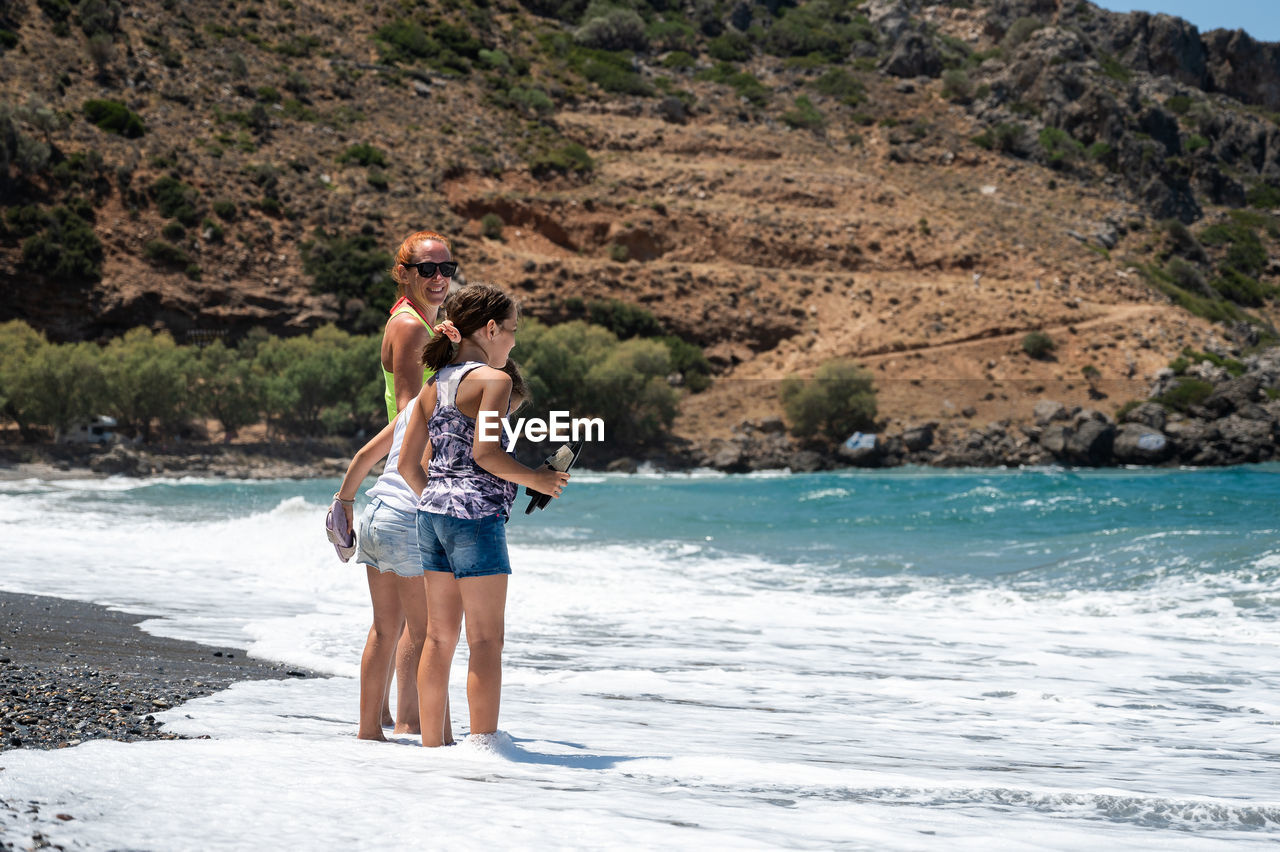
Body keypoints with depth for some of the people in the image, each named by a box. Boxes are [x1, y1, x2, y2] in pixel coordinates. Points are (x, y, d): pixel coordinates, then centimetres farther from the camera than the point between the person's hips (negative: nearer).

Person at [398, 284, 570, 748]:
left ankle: (431, 744, 16)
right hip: (475, 515, -8)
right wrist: (536, 479, -6)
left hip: (432, 512, 8)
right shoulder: (493, 379, -8)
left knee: (440, 636, 12)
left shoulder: (433, 385, 14)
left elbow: (407, 463, 13)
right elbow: (485, 452, -18)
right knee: (486, 639, -2)